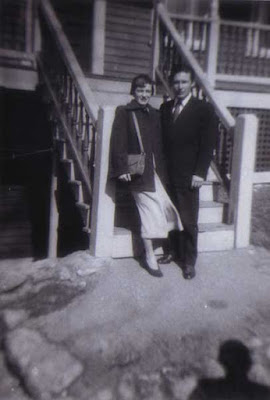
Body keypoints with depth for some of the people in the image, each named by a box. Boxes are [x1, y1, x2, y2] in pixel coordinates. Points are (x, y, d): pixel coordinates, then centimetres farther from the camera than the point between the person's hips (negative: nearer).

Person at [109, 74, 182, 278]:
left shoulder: (155, 114, 16)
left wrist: (162, 167, 11)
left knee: (166, 206, 0)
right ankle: (150, 256, 8)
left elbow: (160, 144, 17)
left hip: (156, 170, 5)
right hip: (138, 171, -5)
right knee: (150, 209, -5)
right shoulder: (124, 112, 0)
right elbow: (118, 142, -7)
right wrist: (122, 168, -14)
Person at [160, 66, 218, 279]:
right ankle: (176, 250, 31)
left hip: (188, 176, -4)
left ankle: (189, 261, 18)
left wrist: (200, 173, -12)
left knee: (189, 221, 3)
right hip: (168, 174, 4)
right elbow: (163, 139, 12)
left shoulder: (204, 109, -3)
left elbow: (208, 144, -6)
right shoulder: (165, 108, 12)